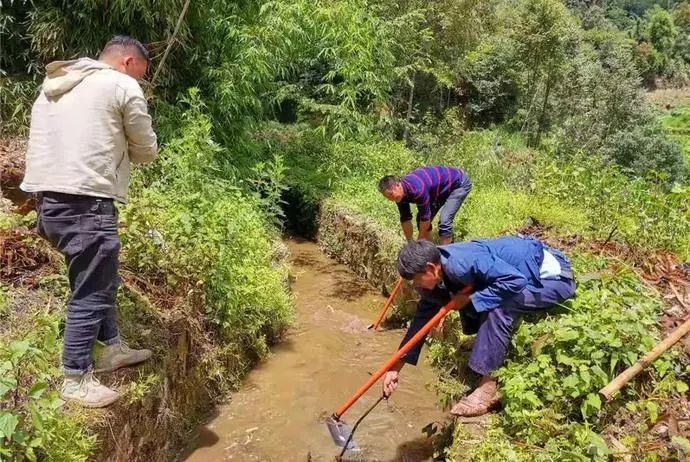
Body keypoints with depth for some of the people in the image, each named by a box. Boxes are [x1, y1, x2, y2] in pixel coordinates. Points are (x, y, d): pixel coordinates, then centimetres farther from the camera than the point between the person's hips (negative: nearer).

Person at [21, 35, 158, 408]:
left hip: (47, 197, 9)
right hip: (85, 201, -9)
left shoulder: (53, 86, 22)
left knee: (98, 277, 22)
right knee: (90, 290, 0)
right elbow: (146, 151, 4)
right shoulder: (122, 86, -1)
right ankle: (76, 380, 7)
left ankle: (112, 348, 32)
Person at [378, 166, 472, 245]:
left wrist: (419, 243, -14)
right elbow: (405, 219, -2)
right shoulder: (400, 193, -12)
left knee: (444, 221, -21)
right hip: (441, 189, 9)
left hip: (459, 184, -9)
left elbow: (425, 217, -27)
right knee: (421, 219, 3)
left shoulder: (417, 189, -38)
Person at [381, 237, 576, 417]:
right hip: (530, 274, 9)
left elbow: (515, 281, -37)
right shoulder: (437, 276, -2)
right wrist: (395, 368, 2)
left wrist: (471, 299, -26)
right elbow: (423, 317, 2)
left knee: (497, 307, -27)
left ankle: (488, 387, -19)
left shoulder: (463, 263, -31)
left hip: (554, 275, -9)